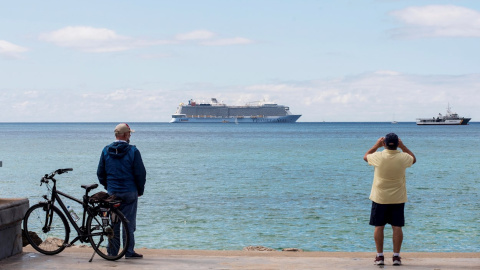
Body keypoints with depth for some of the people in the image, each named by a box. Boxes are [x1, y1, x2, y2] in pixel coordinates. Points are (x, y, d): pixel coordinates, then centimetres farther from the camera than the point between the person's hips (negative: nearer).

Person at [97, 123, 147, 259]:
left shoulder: (106, 151, 3)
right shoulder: (133, 151, -9)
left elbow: (100, 173, 10)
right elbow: (140, 173, -7)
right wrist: (140, 190, 6)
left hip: (112, 192, 4)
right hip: (129, 192, -4)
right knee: (129, 223, 2)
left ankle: (112, 251, 12)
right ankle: (129, 252, 4)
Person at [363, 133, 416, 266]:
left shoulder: (379, 157, -14)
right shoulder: (403, 157, -10)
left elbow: (365, 156, 9)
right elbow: (414, 159, 15)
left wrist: (376, 145, 16)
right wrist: (403, 146, 15)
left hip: (380, 198, -1)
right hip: (398, 198, 1)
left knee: (379, 226, 6)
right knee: (397, 227, 5)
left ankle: (380, 256, 7)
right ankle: (396, 256, 5)